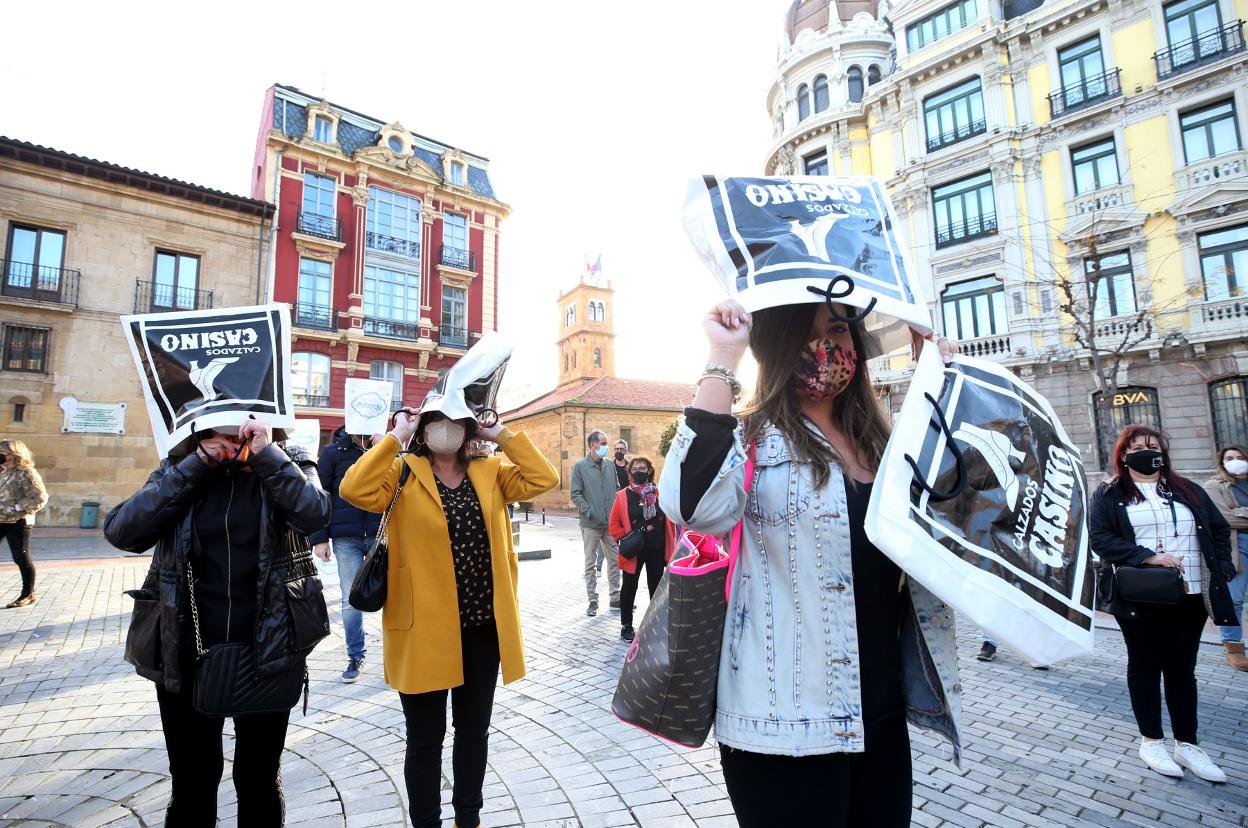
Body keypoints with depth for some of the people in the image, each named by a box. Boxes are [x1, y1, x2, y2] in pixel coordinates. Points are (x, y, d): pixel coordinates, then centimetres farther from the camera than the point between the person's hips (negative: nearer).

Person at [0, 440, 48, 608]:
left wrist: (16, 509, -16)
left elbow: (39, 498, -16)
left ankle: (28, 594, 9)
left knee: (21, 558, -2)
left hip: (17, 522, -8)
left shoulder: (26, 473, -11)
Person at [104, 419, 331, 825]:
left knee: (259, 780, 16)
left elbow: (315, 514, -24)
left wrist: (266, 455, -23)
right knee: (191, 783, 19)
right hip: (186, 654, 2)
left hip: (266, 652, -1)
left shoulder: (285, 465, -4)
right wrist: (193, 468, -17)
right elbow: (120, 531, -12)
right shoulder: (180, 466, 2)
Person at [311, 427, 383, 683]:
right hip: (346, 538, 0)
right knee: (351, 599, 8)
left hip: (382, 536, 0)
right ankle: (356, 656, 23)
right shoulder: (333, 452, 1)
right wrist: (320, 538, -1)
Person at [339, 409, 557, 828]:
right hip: (424, 627, -3)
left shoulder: (489, 472, 6)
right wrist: (395, 437, -15)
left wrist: (501, 434, -5)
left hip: (481, 626, 4)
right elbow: (353, 489, -21)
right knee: (425, 737, 13)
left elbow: (543, 478, -5)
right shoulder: (403, 473, -3)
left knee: (474, 730, 20)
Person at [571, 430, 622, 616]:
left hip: (611, 522, 4)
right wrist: (589, 512, -16)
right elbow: (576, 494, -7)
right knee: (590, 564, 5)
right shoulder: (580, 466, -4)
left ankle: (616, 598, 21)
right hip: (591, 524, -4)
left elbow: (617, 490, 14)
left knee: (614, 561, 9)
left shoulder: (610, 465, 9)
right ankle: (593, 601, 15)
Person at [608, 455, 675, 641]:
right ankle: (626, 625, 22)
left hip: (657, 550, 2)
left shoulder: (660, 494, 1)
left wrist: (670, 543, 1)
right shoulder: (622, 496, -5)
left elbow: (670, 519, 6)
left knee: (656, 587, 14)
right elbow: (614, 523, -3)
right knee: (629, 587, 9)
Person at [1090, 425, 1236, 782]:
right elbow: (1100, 539, -9)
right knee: (1145, 666, 8)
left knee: (1182, 669, 11)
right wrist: (1149, 557, -18)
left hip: (1190, 597, 4)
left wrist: (1220, 569, 1)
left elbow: (1219, 529, 14)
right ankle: (1151, 741, 20)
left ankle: (1186, 744, 23)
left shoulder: (1188, 490, 13)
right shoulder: (1109, 495, -1)